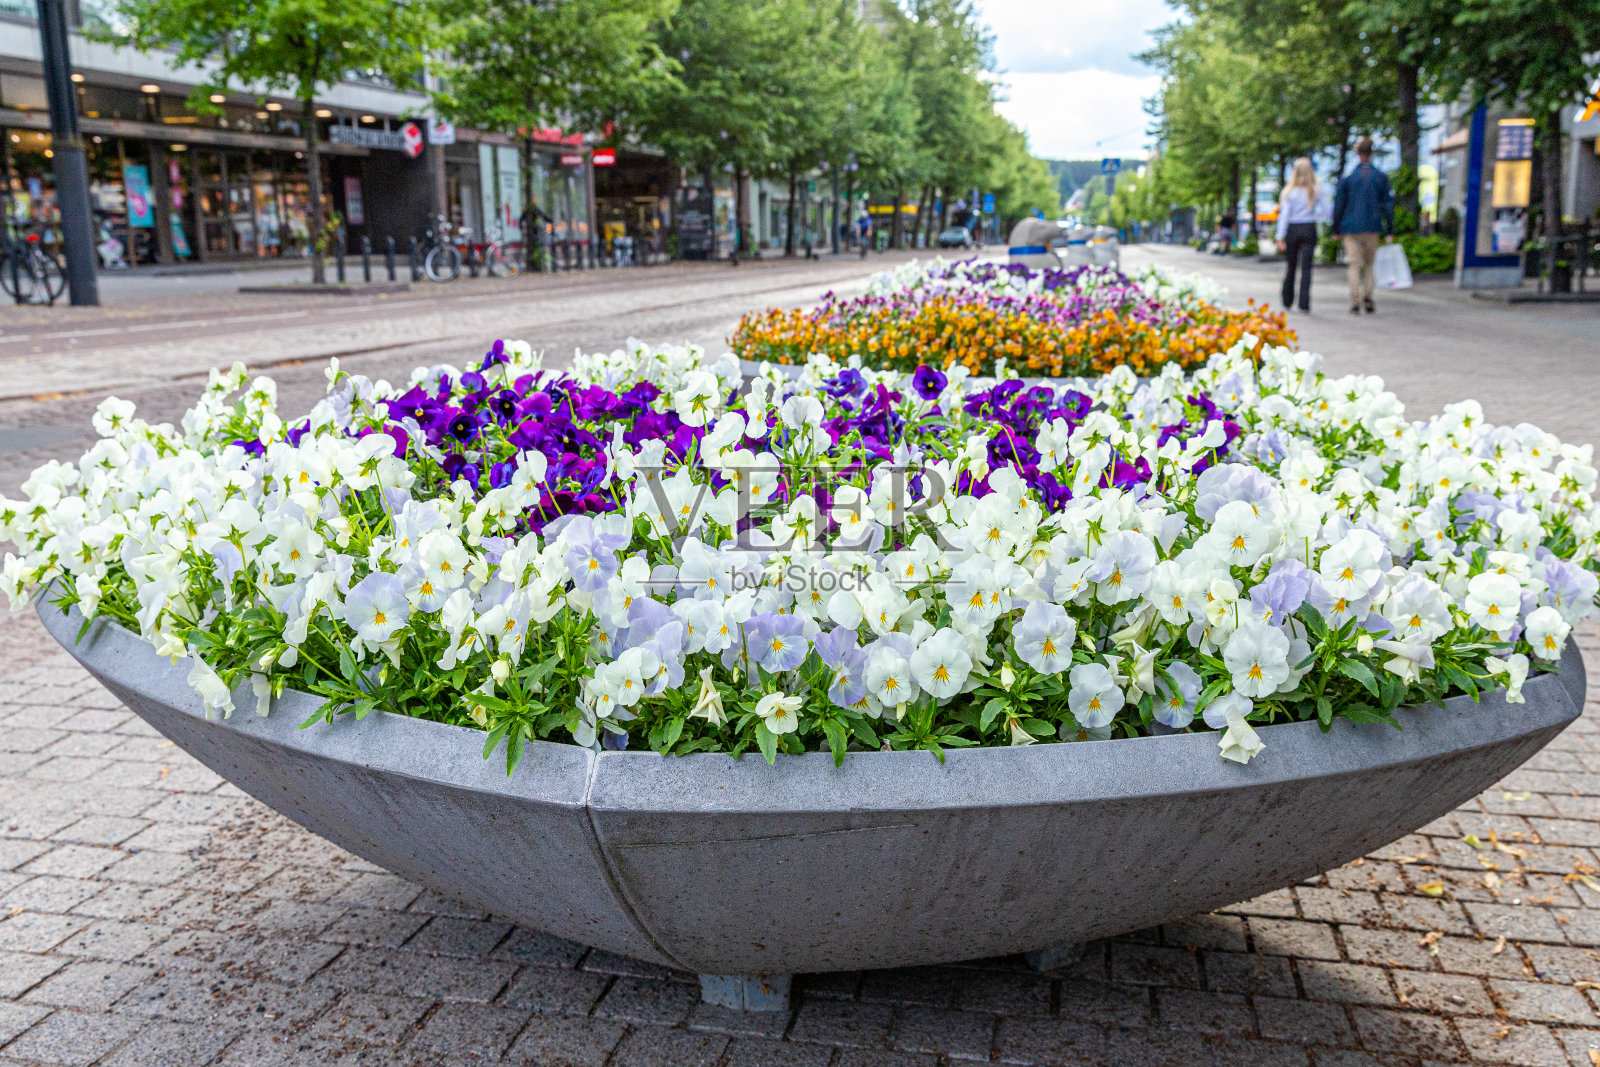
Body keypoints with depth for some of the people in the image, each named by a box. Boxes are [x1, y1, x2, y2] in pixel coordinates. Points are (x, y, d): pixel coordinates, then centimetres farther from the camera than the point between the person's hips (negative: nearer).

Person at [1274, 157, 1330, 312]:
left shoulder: (1289, 191, -4)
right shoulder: (1316, 191, -1)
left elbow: (1284, 215, -7)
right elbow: (1325, 212, -4)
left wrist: (1280, 237, -6)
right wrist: (1313, 215, 16)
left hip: (1292, 230, 0)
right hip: (1309, 229, 0)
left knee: (1290, 265, 13)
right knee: (1306, 267, -1)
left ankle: (1287, 302, 20)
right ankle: (1304, 304, -8)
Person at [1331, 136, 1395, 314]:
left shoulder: (1347, 178, -1)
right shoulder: (1381, 177, 2)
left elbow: (1339, 204, 1)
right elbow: (1388, 204, 2)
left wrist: (1336, 229, 10)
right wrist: (1389, 231, 5)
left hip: (1351, 227, -1)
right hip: (1372, 227, 1)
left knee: (1355, 266, 0)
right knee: (1370, 263, 15)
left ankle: (1355, 303, -5)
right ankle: (1367, 297, 3)